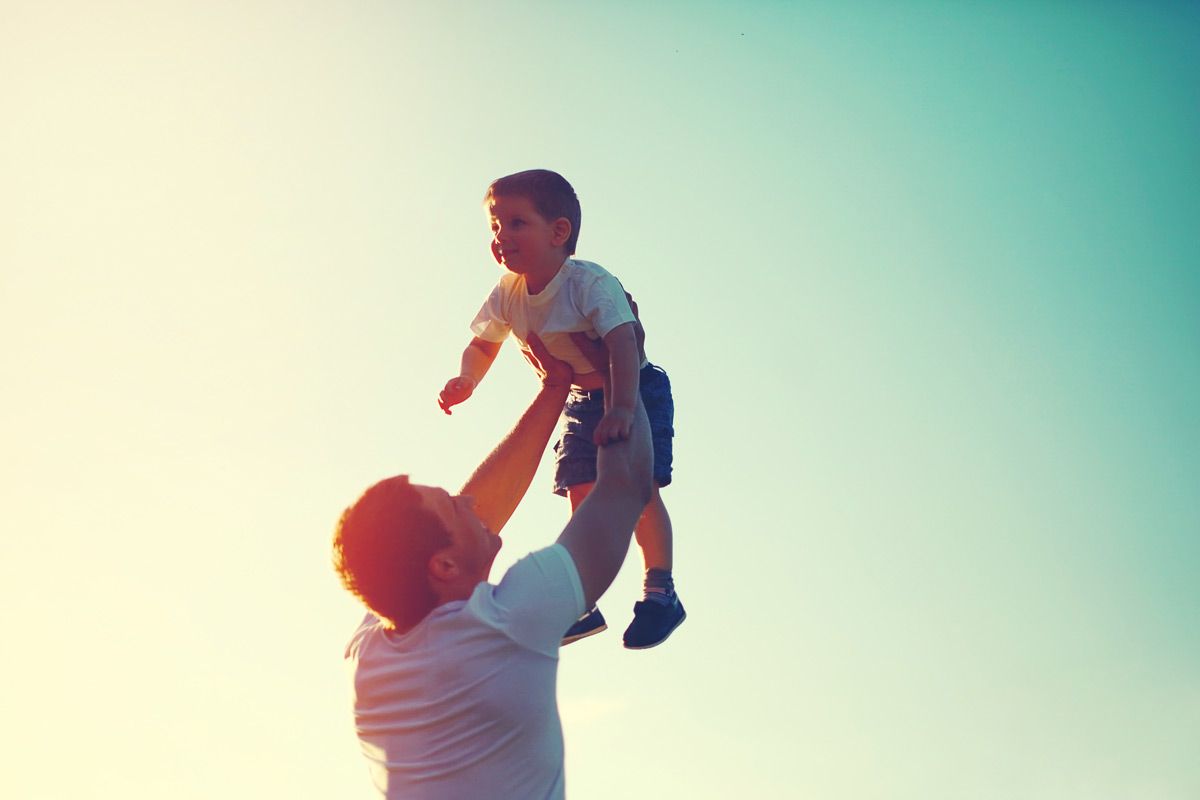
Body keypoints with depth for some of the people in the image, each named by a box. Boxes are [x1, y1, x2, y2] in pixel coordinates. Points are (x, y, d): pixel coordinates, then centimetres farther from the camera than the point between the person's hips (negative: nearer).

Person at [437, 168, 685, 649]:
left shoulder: (590, 283, -30)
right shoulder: (506, 295, -10)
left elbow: (623, 343, -41)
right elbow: (482, 345, 6)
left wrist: (621, 407, -53)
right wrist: (465, 382, -14)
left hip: (636, 390, -6)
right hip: (582, 399, 6)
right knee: (582, 494, 5)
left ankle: (660, 594, -2)